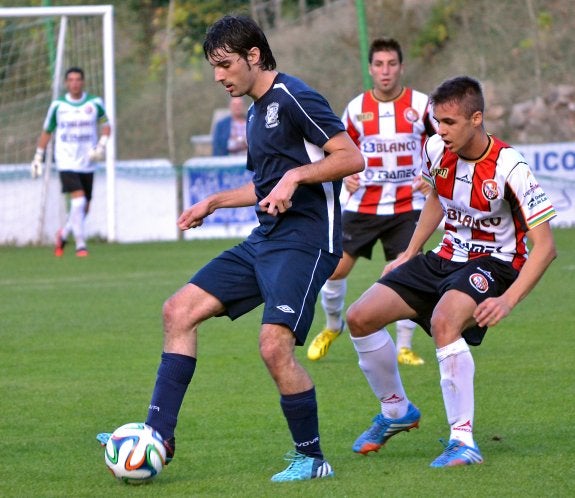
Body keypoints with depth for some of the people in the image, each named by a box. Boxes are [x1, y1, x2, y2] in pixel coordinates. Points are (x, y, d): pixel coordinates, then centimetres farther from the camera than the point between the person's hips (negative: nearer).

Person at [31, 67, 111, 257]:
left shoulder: (95, 103, 1)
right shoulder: (57, 106, 0)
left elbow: (106, 125, 13)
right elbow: (46, 132, 11)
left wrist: (101, 145, -5)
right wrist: (38, 157, 11)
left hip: (87, 164, 3)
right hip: (66, 163, -3)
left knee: (84, 209, 7)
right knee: (78, 200, -19)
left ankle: (63, 234, 34)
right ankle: (80, 245, -12)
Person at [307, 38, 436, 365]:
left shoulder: (422, 105, -5)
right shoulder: (357, 108, 1)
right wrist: (347, 176, -8)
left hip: (407, 206, -2)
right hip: (363, 203, 2)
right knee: (336, 268, -2)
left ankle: (404, 347, 3)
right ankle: (333, 327, 25)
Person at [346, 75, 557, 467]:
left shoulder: (509, 168, -24)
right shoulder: (436, 150, -6)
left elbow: (545, 247, -23)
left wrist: (507, 301, -32)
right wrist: (410, 253, 18)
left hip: (493, 263, -7)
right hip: (446, 257, 7)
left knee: (443, 321, -37)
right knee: (360, 317, -4)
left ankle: (464, 441, -33)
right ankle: (396, 411, 20)